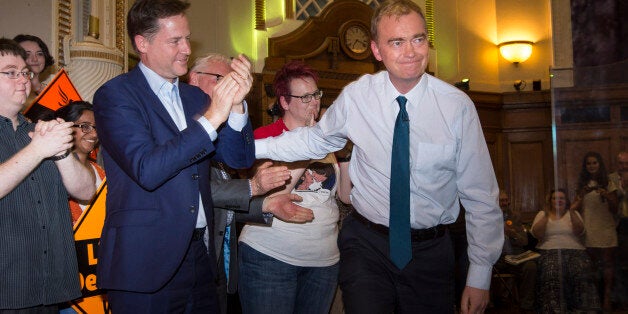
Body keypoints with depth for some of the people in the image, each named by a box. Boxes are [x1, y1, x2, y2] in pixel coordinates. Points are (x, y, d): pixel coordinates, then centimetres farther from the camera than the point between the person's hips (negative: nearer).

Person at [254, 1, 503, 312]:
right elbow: (315, 139, 11)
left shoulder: (458, 106, -12)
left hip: (430, 251, 1)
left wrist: (480, 275, -4)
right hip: (367, 243, 0)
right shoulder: (355, 97, -8)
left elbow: (481, 196, -6)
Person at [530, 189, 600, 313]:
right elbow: (536, 234, -2)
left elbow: (579, 231, -2)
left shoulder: (573, 213, 18)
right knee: (552, 274, -33)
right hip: (548, 252, -1)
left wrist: (572, 212, -13)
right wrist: (546, 215, -9)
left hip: (574, 251, 1)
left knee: (581, 272, -30)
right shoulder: (542, 214, 16)